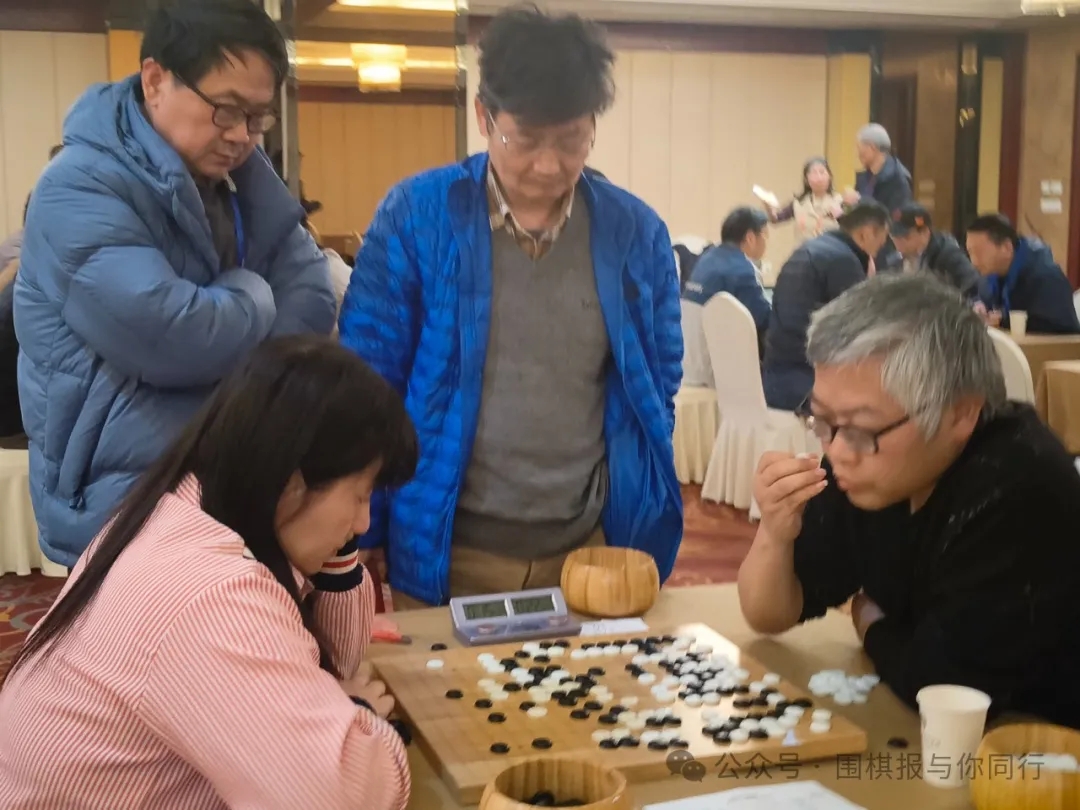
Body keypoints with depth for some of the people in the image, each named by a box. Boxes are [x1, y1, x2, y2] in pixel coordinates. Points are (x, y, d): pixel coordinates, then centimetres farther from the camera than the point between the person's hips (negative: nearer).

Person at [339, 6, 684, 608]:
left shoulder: (637, 233, -1)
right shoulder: (415, 216, -8)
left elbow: (656, 396, 8)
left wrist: (641, 542, 7)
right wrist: (363, 547, -3)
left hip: (591, 550, 2)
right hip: (446, 554, -2)